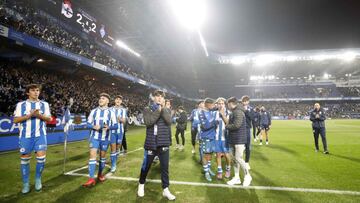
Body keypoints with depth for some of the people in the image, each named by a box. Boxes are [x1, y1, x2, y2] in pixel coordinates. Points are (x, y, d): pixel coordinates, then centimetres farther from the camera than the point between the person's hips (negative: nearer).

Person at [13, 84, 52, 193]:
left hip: (40, 135, 0)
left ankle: (38, 179, 17)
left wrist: (39, 115, -14)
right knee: (25, 159, 5)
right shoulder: (21, 105, 5)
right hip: (25, 135, 0)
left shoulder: (44, 104, 8)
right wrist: (28, 115, -15)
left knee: (41, 157, -6)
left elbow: (49, 119, 3)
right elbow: (15, 120, -1)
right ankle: (26, 183, 19)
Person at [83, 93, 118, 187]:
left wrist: (108, 127, -22)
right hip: (94, 137, 0)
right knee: (92, 155, -9)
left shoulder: (111, 112, -1)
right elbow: (88, 123, 4)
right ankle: (91, 179, -7)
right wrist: (94, 127, -17)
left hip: (105, 138, 0)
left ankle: (100, 174, 32)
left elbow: (116, 125, -2)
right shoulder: (94, 111, 3)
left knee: (103, 156, 12)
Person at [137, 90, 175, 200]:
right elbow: (148, 122, -17)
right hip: (151, 143, -1)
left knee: (165, 167, 6)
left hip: (164, 143, 2)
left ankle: (165, 189, 20)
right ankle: (141, 184, 37)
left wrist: (163, 108, -14)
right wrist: (158, 110, -17)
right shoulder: (147, 109, 0)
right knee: (146, 166, 13)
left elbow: (169, 122, -11)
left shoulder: (167, 110, 7)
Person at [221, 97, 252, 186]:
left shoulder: (238, 112, -16)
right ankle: (236, 178, 21)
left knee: (238, 158, -6)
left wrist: (227, 126, -10)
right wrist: (223, 115, 8)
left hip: (239, 139, -10)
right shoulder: (233, 113, 14)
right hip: (233, 140, 10)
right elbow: (228, 122, 11)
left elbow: (236, 125, -25)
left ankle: (247, 176, 13)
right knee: (234, 159, 12)